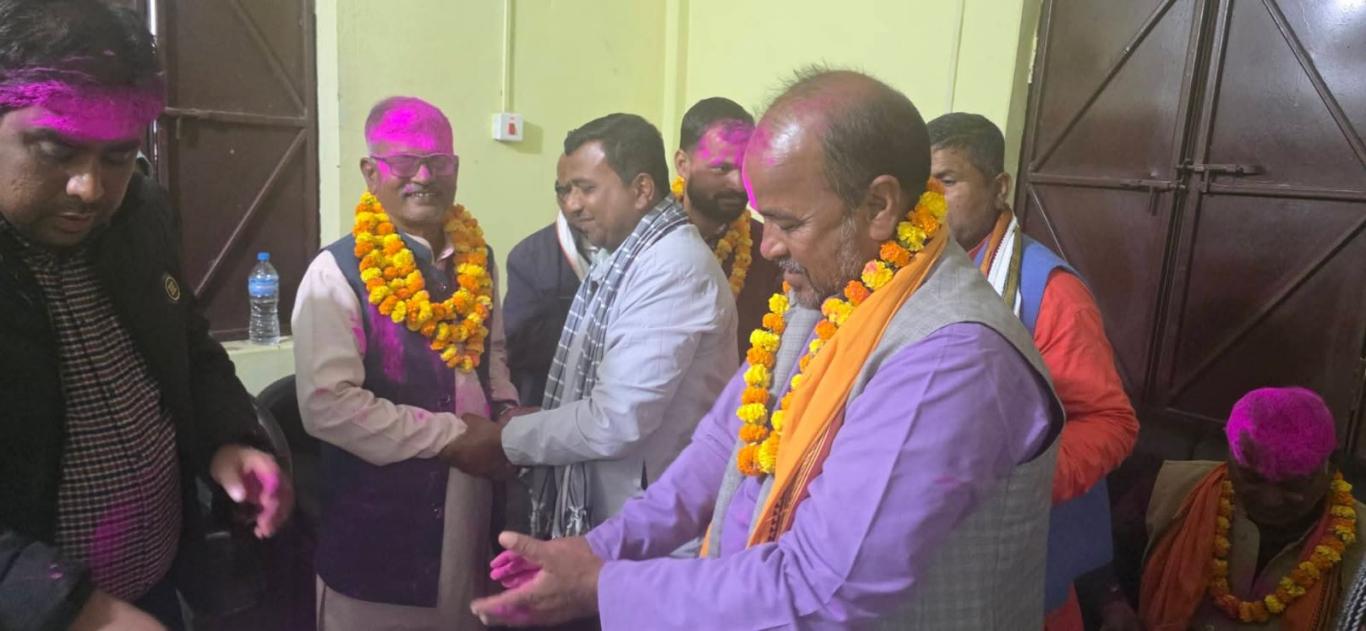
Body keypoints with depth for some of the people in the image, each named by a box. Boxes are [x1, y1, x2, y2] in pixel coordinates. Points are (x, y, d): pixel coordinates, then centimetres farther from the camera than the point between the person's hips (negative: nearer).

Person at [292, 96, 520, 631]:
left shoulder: (476, 259, 3)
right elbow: (327, 405, -22)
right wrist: (454, 435, -19)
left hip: (471, 503, 5)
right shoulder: (338, 272, -15)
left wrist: (506, 414, -4)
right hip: (380, 518, -5)